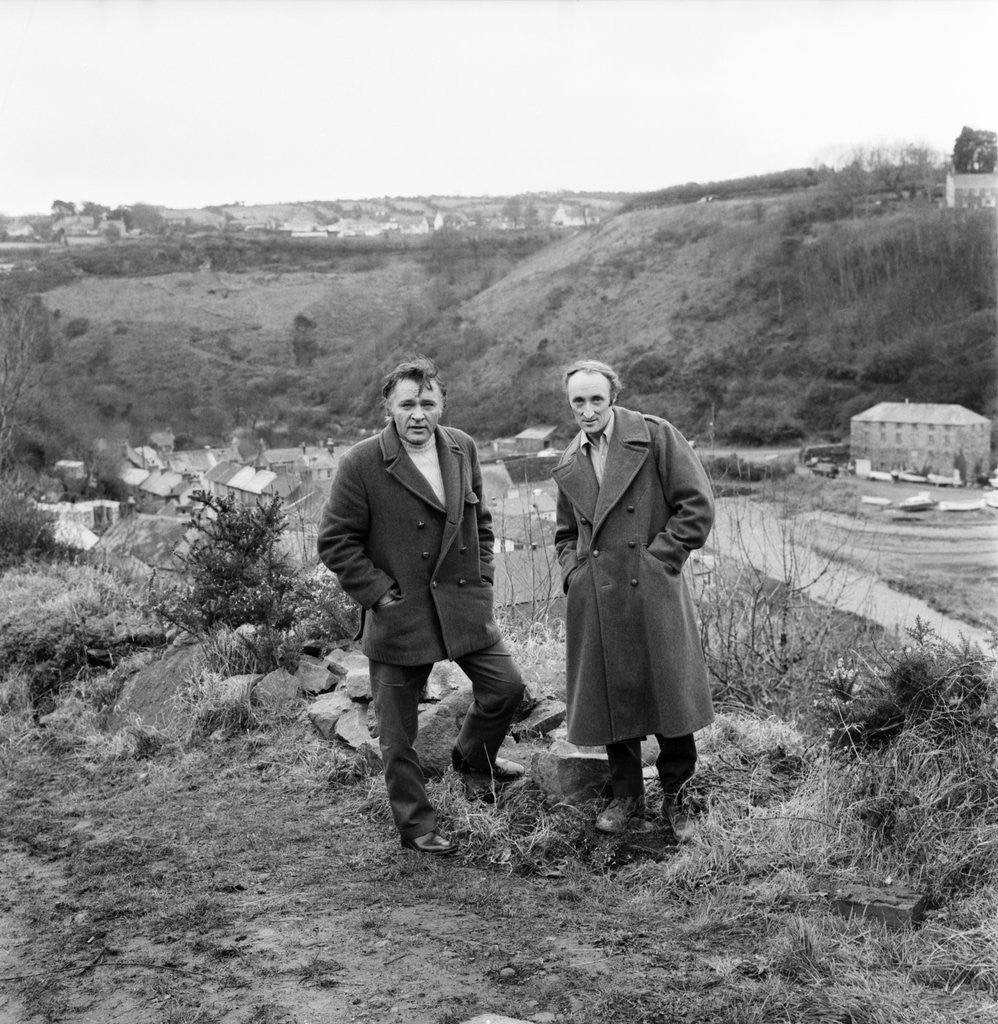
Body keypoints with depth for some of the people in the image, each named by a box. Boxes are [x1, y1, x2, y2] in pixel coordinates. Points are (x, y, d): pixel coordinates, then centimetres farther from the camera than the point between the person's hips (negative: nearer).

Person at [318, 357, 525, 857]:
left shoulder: (462, 448, 3)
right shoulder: (361, 464, -14)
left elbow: (480, 518, 16)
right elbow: (335, 543, -9)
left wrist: (481, 577, 8)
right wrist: (379, 592, -13)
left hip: (463, 605, 4)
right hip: (398, 614, -4)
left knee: (506, 685, 5)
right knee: (398, 732, 5)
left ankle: (473, 757, 35)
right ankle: (416, 826, 23)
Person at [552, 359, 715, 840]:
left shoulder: (655, 436, -3)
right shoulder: (568, 465, 13)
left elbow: (697, 506, -5)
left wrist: (657, 559, -8)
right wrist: (572, 570, 8)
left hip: (653, 592, -4)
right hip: (595, 602, 4)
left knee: (669, 698, 1)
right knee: (611, 702, 9)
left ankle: (674, 796, 21)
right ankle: (626, 794, 27)